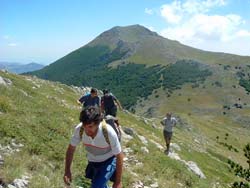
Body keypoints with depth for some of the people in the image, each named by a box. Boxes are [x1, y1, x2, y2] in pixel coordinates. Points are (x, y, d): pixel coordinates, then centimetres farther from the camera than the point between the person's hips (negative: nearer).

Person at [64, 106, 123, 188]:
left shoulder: (109, 132, -37)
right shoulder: (79, 129, -29)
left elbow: (119, 156, -23)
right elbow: (71, 149, -9)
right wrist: (67, 171, -15)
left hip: (108, 161, -4)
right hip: (92, 162, 4)